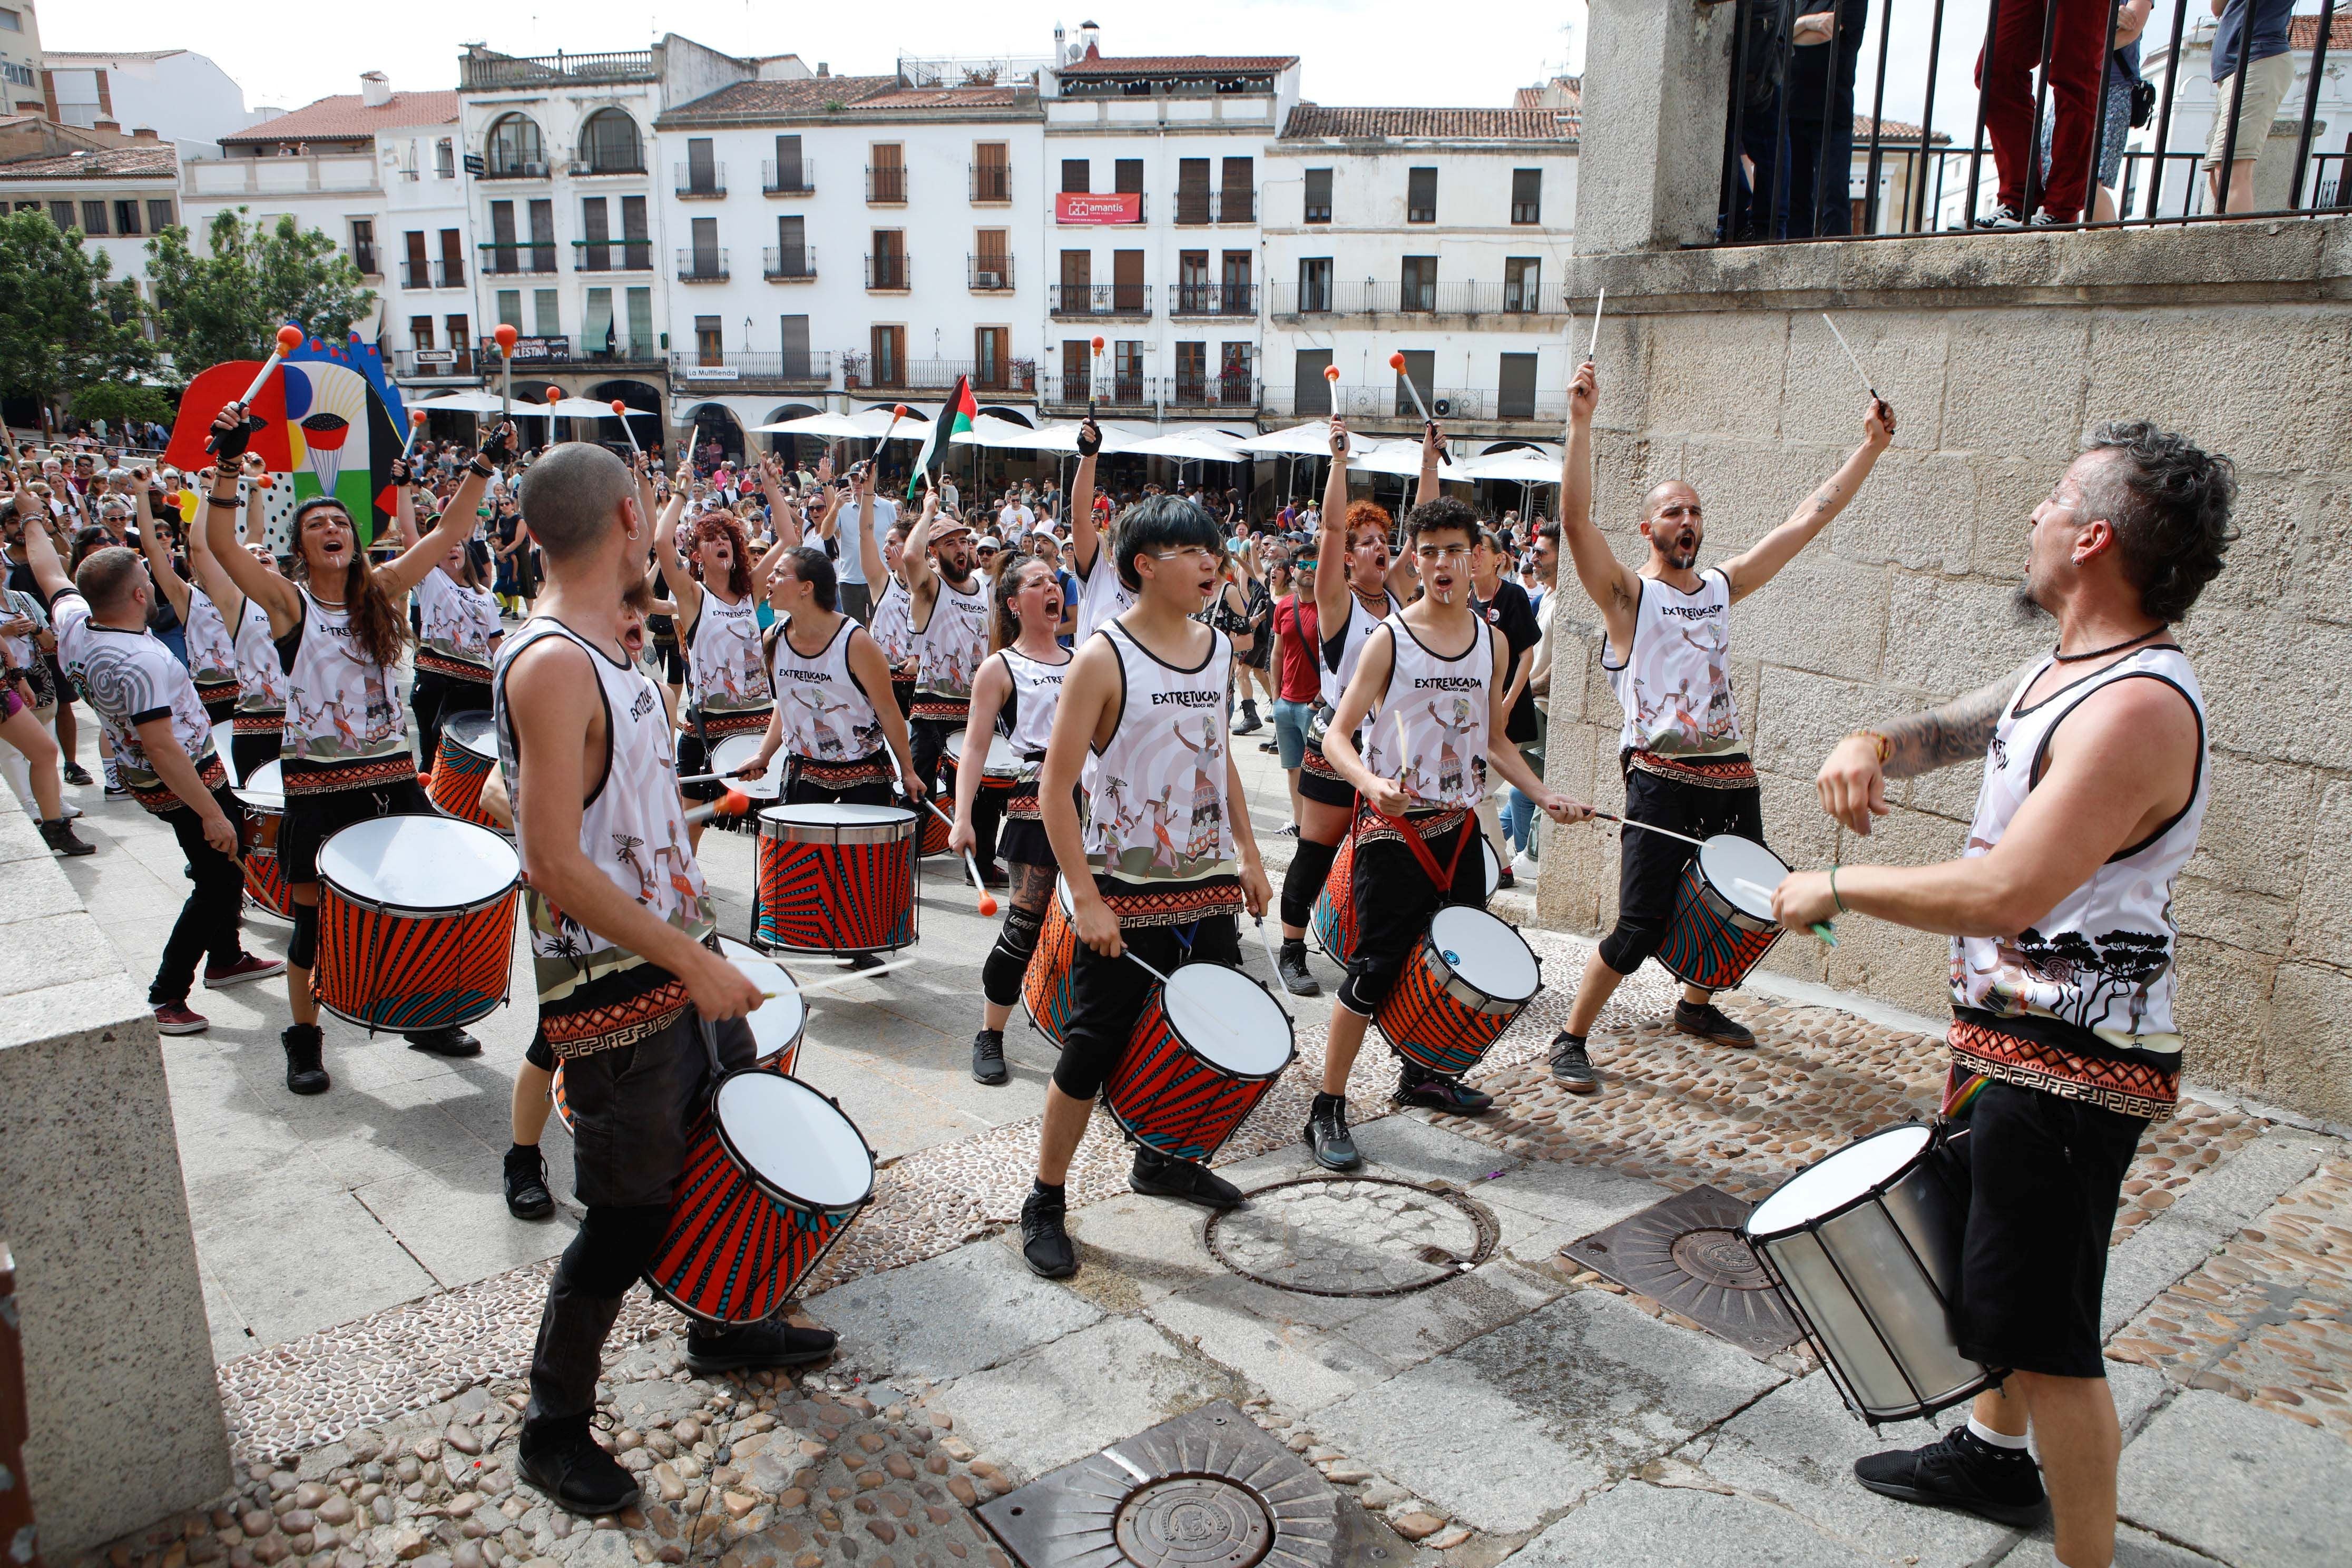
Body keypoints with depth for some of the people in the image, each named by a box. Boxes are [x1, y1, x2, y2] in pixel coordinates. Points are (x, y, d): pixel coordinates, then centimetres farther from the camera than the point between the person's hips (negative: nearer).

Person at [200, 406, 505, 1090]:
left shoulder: (381, 592, 6)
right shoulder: (289, 603, -3)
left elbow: (445, 534, 4)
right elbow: (222, 545, -18)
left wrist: (483, 464, -1)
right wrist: (228, 464, -27)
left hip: (392, 775, 3)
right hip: (318, 783, -3)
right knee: (315, 917, 5)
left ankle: (429, 1018, 26)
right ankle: (304, 1041, 22)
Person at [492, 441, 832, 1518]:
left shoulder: (606, 649, 9)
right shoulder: (552, 666, -21)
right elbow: (554, 866, -26)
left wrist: (702, 948, 17)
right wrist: (693, 962, -22)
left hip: (680, 963, 10)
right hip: (615, 991, -9)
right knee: (628, 1215, 1)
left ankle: (722, 1331, 44)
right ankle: (553, 1431, 22)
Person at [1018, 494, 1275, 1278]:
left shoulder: (1218, 648, 6)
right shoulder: (1103, 658, -14)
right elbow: (1056, 789, -14)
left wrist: (1247, 852, 14)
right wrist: (1087, 901, -18)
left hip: (1208, 887, 6)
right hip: (1128, 894, -6)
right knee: (1092, 1052, 0)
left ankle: (1163, 1157, 39)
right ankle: (1045, 1203, 17)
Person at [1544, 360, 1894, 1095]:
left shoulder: (1723, 586, 13)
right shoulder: (1628, 593, -3)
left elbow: (1809, 518, 14)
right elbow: (1576, 520, -18)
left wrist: (1872, 445, 11)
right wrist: (1581, 420, -26)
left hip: (1731, 773, 6)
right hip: (1662, 778, -6)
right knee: (1640, 929, -11)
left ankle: (1696, 1007, 41)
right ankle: (1571, 1039, 6)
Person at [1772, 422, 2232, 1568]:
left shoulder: (2139, 709, -26)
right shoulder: (2064, 669, 6)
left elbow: (2003, 893, -33)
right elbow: (1959, 728, 19)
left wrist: (1837, 890, -20)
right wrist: (1874, 746, -5)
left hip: (2072, 1063, -11)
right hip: (2016, 1035, 11)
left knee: (2043, 1318, -2)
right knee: (1998, 1268, 26)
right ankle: (1996, 1454, 47)